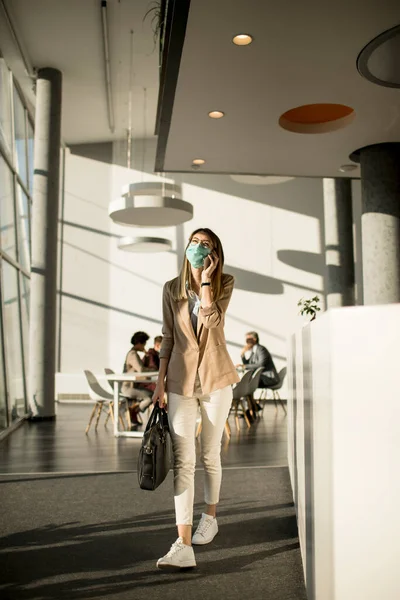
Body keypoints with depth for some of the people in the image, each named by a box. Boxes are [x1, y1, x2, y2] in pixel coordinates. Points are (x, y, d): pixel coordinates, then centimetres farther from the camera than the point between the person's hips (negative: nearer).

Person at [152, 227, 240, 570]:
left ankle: (210, 517, 36)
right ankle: (184, 546, -9)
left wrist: (205, 276, -13)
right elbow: (168, 337, 8)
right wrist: (160, 382, 5)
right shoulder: (172, 288, 6)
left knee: (210, 455, 12)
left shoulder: (224, 284, 1)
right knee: (183, 461, -7)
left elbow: (210, 318, -19)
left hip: (215, 378, -1)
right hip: (181, 380, 1)